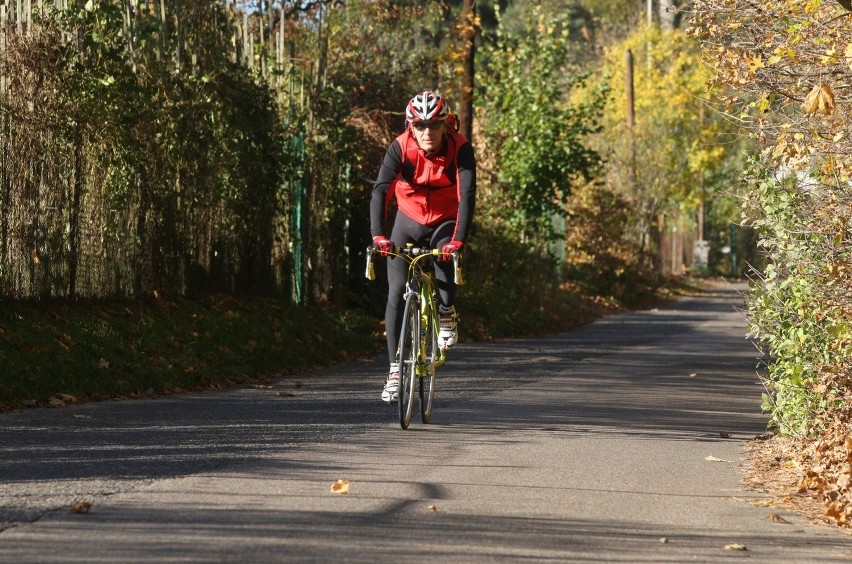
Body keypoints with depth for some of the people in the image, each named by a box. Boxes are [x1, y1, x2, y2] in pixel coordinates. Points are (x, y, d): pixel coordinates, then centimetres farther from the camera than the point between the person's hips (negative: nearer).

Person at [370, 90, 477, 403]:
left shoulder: (460, 149, -24)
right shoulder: (400, 148, -23)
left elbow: (467, 195, -33)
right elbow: (381, 190, -32)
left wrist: (459, 239, -46)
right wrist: (378, 234, -47)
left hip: (445, 221, -1)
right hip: (409, 219, 1)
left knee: (445, 261, -32)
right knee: (396, 292, -9)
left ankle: (446, 313, 0)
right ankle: (395, 368, -3)